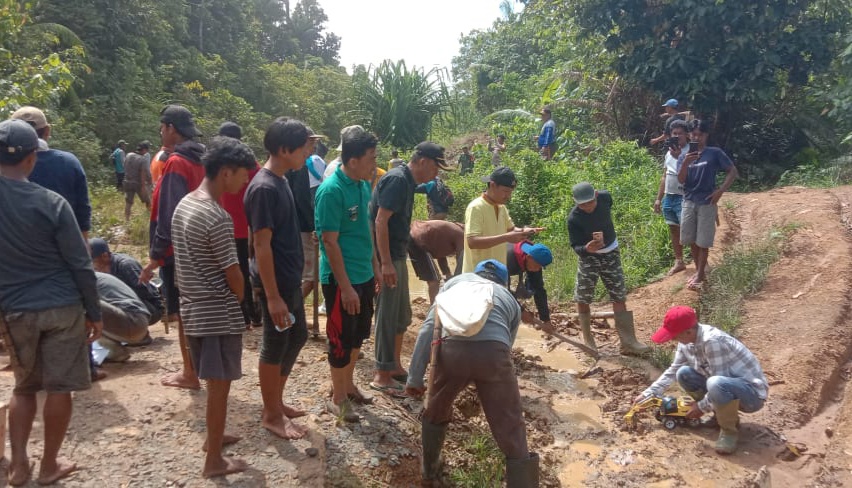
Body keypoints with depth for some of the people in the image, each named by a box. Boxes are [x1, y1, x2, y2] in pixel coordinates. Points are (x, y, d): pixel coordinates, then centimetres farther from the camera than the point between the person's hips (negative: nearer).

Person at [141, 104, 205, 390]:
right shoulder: (198, 161, 10)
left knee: (182, 314, 0)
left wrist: (154, 256, -19)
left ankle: (189, 374, 9)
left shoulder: (176, 163, -17)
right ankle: (192, 368, 27)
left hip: (177, 251, -9)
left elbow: (169, 215, -22)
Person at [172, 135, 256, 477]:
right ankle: (214, 460, 16)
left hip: (192, 309, 9)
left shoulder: (183, 205, 6)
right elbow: (233, 273, -16)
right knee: (220, 384, 4)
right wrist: (242, 303, 2)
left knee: (212, 380, 23)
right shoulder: (217, 218, -22)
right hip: (218, 313, -9)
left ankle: (214, 436, 40)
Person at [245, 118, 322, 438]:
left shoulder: (280, 180, 7)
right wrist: (273, 296, -22)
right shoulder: (264, 188, -22)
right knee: (275, 346, 4)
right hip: (275, 282, -10)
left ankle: (277, 401, 35)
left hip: (291, 278, 10)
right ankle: (271, 415, 21)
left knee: (297, 337, 19)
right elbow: (261, 246, -23)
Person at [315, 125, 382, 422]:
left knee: (358, 334, 20)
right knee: (341, 338, 6)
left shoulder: (364, 184, 4)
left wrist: (375, 268, 15)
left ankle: (348, 384, 38)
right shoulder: (331, 190, -21)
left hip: (363, 275, 8)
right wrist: (345, 286, -20)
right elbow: (330, 242, -20)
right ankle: (338, 398, 23)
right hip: (341, 279, -8)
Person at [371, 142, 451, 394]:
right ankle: (382, 376, 8)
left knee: (402, 315, 17)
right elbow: (380, 222, -23)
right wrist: (386, 263, -26)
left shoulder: (408, 181, 12)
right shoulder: (397, 180, -17)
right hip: (387, 258, -10)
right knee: (387, 316, -2)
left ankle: (395, 366, 30)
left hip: (398, 256, 10)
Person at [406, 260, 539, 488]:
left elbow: (428, 328, 18)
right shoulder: (510, 299, 33)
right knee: (512, 434, 11)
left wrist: (415, 376, 17)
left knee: (435, 413, 29)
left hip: (452, 348, 1)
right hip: (494, 352, -1)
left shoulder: (456, 281, 32)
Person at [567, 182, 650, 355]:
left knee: (620, 297, 4)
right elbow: (575, 247, -24)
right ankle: (588, 341, 19)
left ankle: (628, 342, 10)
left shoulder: (605, 197, -18)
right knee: (582, 298, 2)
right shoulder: (574, 219, -27)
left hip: (611, 253, 3)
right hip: (588, 256, -3)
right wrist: (586, 248, -46)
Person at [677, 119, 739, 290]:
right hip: (688, 202, 4)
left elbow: (733, 171, -1)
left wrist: (721, 190, -10)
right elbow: (681, 180, -5)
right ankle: (699, 271, 23)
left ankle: (700, 275, 7)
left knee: (703, 241, -1)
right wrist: (686, 163, -22)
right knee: (691, 240, 9)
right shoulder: (684, 156, 6)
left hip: (707, 203, -4)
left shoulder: (715, 153, -3)